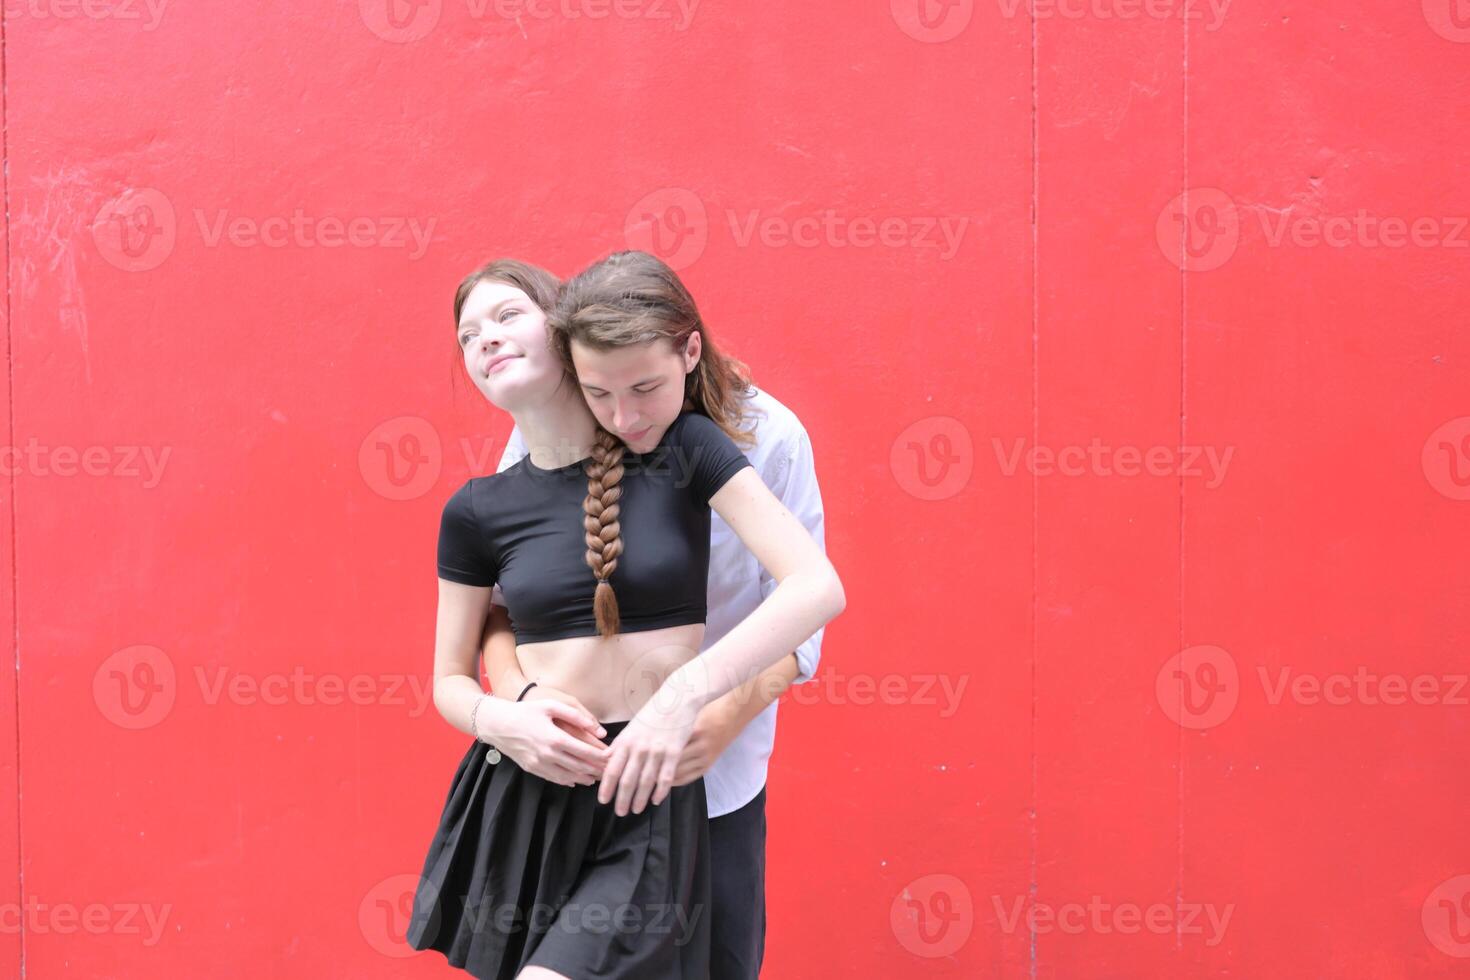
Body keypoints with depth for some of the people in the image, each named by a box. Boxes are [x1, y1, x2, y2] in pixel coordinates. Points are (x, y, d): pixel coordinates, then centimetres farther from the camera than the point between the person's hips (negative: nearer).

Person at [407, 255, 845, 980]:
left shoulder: (684, 448, -2)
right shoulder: (477, 511, 5)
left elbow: (819, 586, -11)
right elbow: (450, 681, 13)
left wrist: (686, 693, -22)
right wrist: (502, 720, -10)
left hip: (649, 805, -3)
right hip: (519, 804, 3)